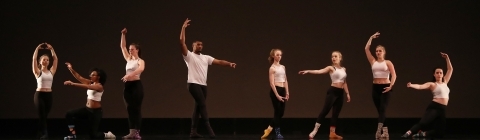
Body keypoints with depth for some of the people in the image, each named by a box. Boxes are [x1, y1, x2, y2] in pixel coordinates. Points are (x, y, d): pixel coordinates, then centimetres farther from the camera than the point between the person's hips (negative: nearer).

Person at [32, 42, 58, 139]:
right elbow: (34, 59, -9)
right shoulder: (38, 72, -1)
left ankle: (42, 135, 16)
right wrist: (37, 48, -5)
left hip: (49, 95, 4)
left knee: (45, 116, 9)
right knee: (42, 116, -10)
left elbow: (55, 59, 9)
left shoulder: (51, 72, 10)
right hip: (39, 95, -4)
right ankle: (44, 135, -18)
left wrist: (51, 49, 7)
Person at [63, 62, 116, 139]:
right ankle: (73, 134, -5)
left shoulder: (99, 86, -18)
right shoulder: (90, 83, 6)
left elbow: (86, 86, -32)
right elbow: (79, 77, -1)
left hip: (96, 111, -8)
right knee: (69, 114, -11)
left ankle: (108, 135, 23)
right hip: (87, 109, 8)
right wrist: (71, 69, -13)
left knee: (93, 135, -5)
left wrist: (72, 84, -39)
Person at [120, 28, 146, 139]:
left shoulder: (140, 61, -5)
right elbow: (122, 47, 18)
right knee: (130, 110, 4)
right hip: (128, 86, 7)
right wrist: (123, 35, 9)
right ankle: (132, 132, 3)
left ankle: (137, 132, -6)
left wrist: (129, 75, -38)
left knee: (136, 109, -6)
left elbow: (141, 69, -28)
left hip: (136, 85, -7)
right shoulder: (129, 59, 15)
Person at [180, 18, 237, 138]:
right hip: (194, 84, -7)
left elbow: (219, 61, 10)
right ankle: (209, 129, -18)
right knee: (202, 105, -15)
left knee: (198, 106, 6)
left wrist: (229, 64, -8)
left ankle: (193, 132, 9)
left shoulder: (206, 57, 17)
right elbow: (182, 42, -12)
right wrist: (183, 28, -15)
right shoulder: (189, 55, -1)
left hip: (203, 85, 7)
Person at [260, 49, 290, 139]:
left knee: (281, 112, 7)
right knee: (277, 112, -4)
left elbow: (285, 81, 15)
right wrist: (277, 95, -18)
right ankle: (277, 133, 4)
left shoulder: (283, 67, 14)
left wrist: (287, 92, 8)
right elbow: (272, 83, -12)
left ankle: (269, 129, 20)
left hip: (282, 90, 7)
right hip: (275, 90, -7)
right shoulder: (272, 68, -7)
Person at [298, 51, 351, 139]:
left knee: (336, 113, 6)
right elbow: (319, 71, -16)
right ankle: (314, 131, -14)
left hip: (340, 93, 5)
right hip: (332, 91, -5)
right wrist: (308, 71, -31)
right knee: (325, 110, -13)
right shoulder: (331, 68, -2)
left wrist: (347, 93, 16)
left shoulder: (344, 69, 14)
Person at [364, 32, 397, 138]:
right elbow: (366, 49, 4)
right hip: (375, 87, 5)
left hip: (385, 87, -5)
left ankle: (379, 130, -27)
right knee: (379, 110, 5)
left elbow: (394, 75, -7)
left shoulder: (388, 62, 0)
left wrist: (391, 86, -18)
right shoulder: (373, 62, 9)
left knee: (382, 109, -14)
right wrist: (371, 38, 6)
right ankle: (384, 131, 9)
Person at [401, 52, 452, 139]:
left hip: (442, 109, 6)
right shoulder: (432, 84, 3)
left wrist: (447, 58, 18)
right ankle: (408, 133, -30)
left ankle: (422, 134, 16)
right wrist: (411, 85, -33)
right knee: (423, 123, -30)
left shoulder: (445, 82, 20)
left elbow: (450, 69, 25)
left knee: (439, 133, 2)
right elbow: (420, 86, -13)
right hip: (434, 107, -6)